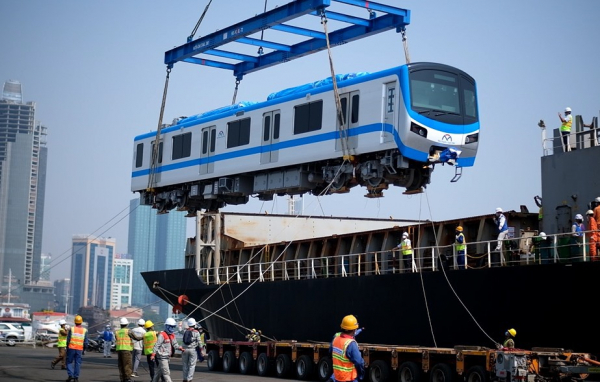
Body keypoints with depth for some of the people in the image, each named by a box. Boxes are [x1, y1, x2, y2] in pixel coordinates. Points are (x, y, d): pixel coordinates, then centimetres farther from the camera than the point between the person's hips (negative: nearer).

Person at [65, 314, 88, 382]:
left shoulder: (71, 329, -3)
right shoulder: (84, 330, 1)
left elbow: (68, 340, -3)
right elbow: (85, 342, 1)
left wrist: (67, 348, 8)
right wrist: (84, 350, 11)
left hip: (71, 348, -1)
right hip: (80, 349, 1)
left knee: (69, 362, 7)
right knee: (77, 363, 5)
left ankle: (70, 376, -6)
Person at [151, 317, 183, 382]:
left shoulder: (172, 335, 13)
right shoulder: (162, 335, -14)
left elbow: (175, 344, 13)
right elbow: (157, 345, -17)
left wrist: (179, 348, -6)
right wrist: (153, 354, -22)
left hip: (167, 357, 9)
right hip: (162, 357, -9)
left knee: (159, 372, 18)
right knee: (166, 373, -10)